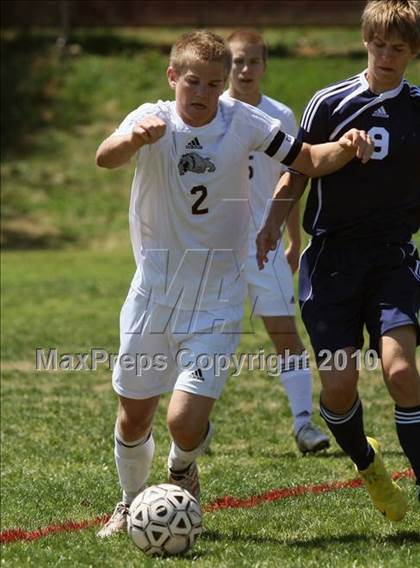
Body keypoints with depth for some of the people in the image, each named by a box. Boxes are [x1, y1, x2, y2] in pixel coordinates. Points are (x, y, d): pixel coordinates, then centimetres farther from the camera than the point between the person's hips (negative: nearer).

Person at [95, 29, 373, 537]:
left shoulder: (242, 122, -6)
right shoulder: (154, 120, -11)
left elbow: (309, 161, 3)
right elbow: (105, 158, -32)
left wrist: (346, 146, -19)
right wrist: (134, 138, -55)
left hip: (216, 301, -1)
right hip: (154, 295, 1)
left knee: (185, 423, -13)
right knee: (133, 419, 11)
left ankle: (182, 471, 24)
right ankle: (131, 504, 40)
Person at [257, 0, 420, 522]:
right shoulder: (330, 103, 0)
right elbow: (298, 171, 7)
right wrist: (273, 221, -8)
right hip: (331, 257, 0)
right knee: (338, 382, -7)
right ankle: (366, 464, 24)